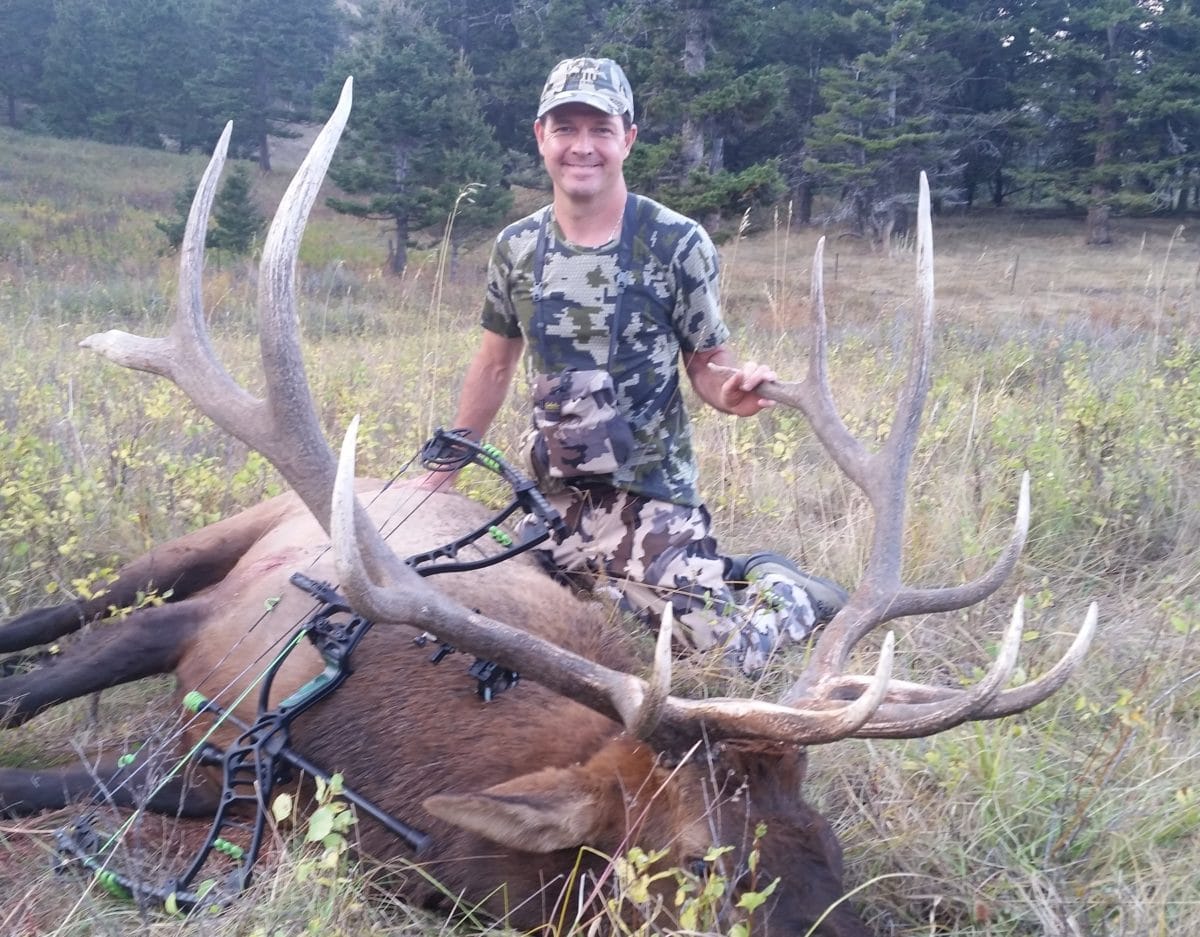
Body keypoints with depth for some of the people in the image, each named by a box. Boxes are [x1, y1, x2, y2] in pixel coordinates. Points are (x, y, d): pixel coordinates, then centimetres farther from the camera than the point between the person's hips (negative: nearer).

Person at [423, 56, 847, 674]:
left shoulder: (679, 243, -10)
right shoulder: (516, 246, 3)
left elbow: (707, 364, -4)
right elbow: (494, 365, 12)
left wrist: (735, 392, -28)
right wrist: (442, 471, 15)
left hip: (649, 501, -5)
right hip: (553, 500, 5)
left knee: (724, 657, -15)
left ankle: (781, 591, 19)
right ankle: (729, 577, 27)